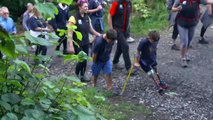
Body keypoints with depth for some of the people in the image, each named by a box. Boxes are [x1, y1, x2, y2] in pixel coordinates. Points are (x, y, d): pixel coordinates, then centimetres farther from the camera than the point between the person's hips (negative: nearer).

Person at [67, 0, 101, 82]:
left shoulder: (87, 17, 4)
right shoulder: (74, 18, -15)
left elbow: (91, 29, 14)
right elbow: (70, 33, -16)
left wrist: (100, 35, 2)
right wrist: (71, 46, -22)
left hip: (86, 43, 6)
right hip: (77, 44, -6)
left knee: (85, 60, 10)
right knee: (82, 60, -7)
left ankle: (82, 75, 29)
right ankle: (76, 75, 19)